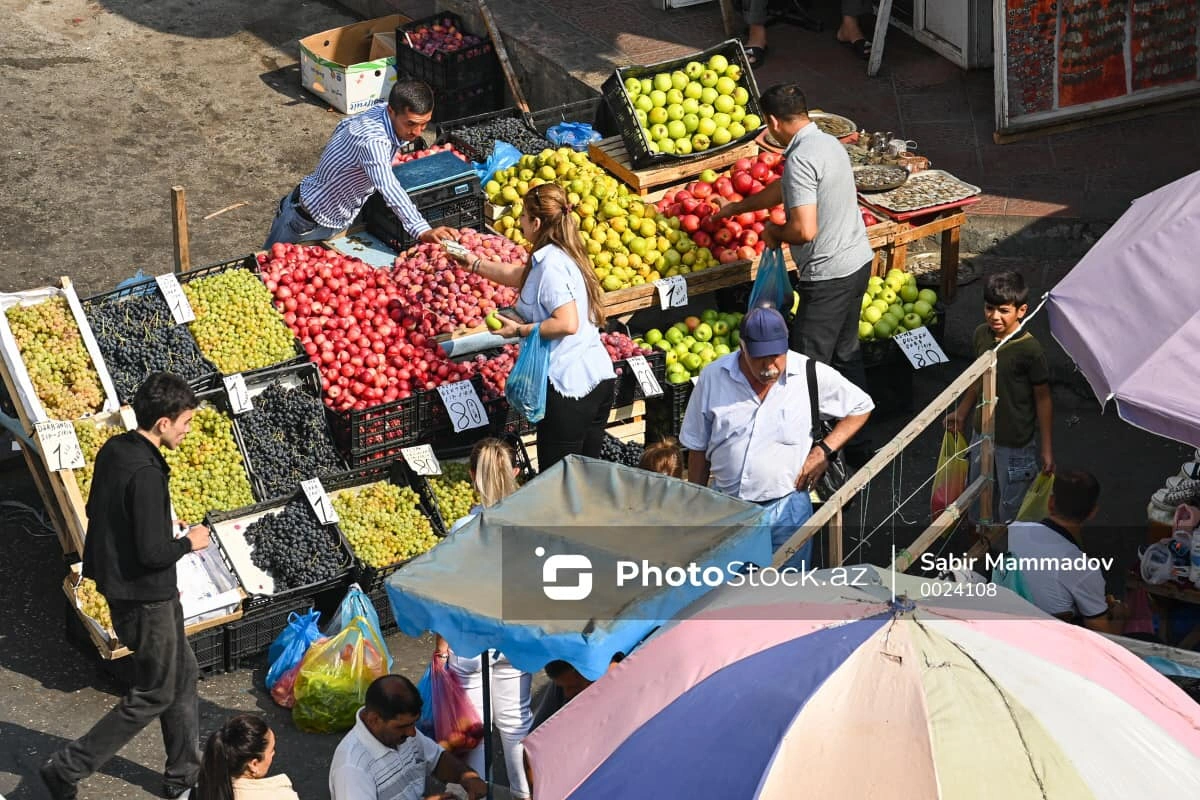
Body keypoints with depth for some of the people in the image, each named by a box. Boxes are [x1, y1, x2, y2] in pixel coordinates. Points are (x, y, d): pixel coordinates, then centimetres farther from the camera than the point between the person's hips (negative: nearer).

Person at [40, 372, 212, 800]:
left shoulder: (113, 451, 1)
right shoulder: (145, 474, -28)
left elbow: (95, 512, 14)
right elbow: (153, 552, -29)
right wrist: (188, 542, -9)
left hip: (121, 585, 10)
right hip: (145, 599, -10)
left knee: (183, 673, 21)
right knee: (154, 695, 5)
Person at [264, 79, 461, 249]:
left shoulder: (382, 111, -10)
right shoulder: (373, 141, -39)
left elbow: (345, 124, 10)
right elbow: (390, 191, -53)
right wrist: (423, 231, -64)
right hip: (307, 222, -8)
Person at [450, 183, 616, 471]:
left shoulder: (550, 264, -15)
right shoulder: (565, 255, 14)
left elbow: (567, 324, -24)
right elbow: (516, 275, 31)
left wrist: (520, 330, -13)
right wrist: (471, 262, 33)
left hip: (569, 385, -10)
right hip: (598, 379, 10)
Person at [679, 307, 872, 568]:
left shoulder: (811, 375, -9)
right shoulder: (713, 378, -5)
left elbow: (861, 407, 6)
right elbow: (698, 449, 5)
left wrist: (824, 451, -6)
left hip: (786, 510, -1)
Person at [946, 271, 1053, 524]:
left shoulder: (1029, 350, -23)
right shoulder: (982, 335, -5)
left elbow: (1043, 398, -15)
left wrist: (1047, 447, -12)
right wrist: (961, 414, 18)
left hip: (1016, 443, -6)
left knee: (1011, 506, 8)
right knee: (977, 498, 22)